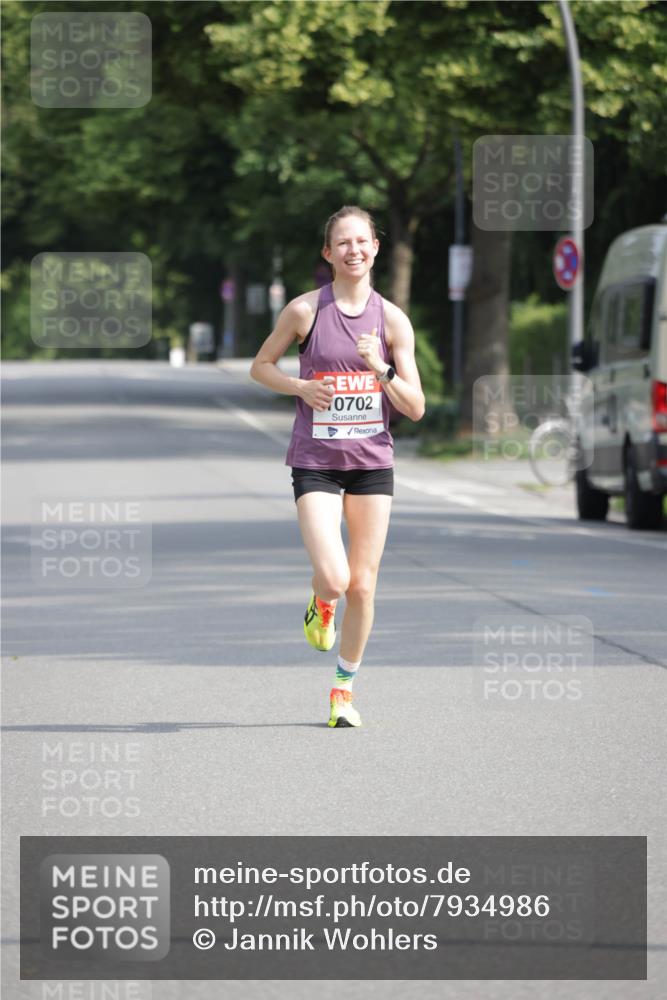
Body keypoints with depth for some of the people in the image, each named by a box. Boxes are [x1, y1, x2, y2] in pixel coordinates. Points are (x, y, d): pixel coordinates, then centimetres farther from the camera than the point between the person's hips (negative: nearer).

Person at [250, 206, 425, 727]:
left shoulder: (392, 319, 0)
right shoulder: (305, 310, -4)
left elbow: (415, 407, 0)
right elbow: (260, 366, 9)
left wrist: (380, 369, -17)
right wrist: (301, 387, -9)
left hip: (373, 462, 2)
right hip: (315, 462, -2)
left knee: (363, 585, 3)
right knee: (334, 578, -16)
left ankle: (345, 686, 21)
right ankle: (321, 605, 22)